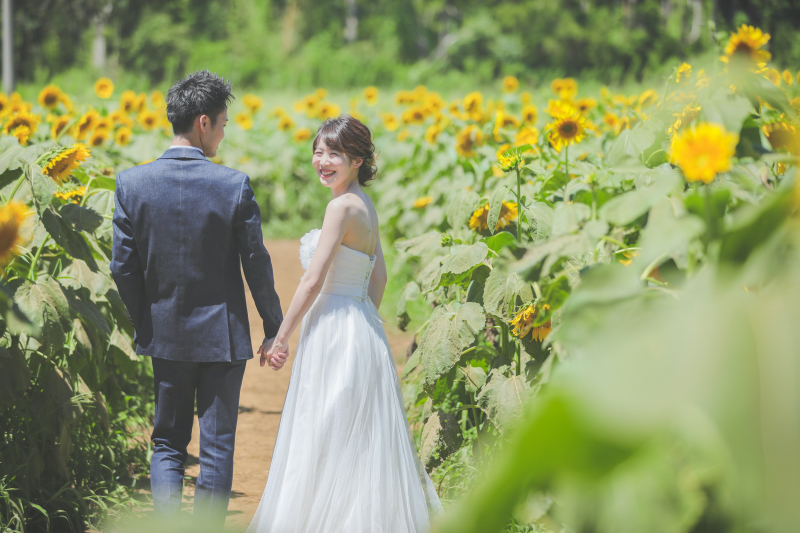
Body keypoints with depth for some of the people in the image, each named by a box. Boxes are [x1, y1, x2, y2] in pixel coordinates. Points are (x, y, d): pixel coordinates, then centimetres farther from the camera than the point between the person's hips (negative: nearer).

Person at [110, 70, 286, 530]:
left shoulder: (133, 184, -8)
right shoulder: (234, 185, -14)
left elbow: (123, 268, -3)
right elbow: (257, 265, -8)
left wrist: (144, 326, 12)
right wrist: (275, 329, 4)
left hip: (165, 336, 2)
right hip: (223, 336, -2)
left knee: (168, 443, 14)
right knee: (217, 446, 8)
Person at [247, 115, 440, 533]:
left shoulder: (342, 207, -17)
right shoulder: (365, 205, 10)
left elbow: (313, 281, -17)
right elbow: (378, 276, 17)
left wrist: (280, 337, -10)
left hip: (337, 335, -9)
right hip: (363, 328, 9)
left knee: (328, 442, -2)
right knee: (360, 439, 14)